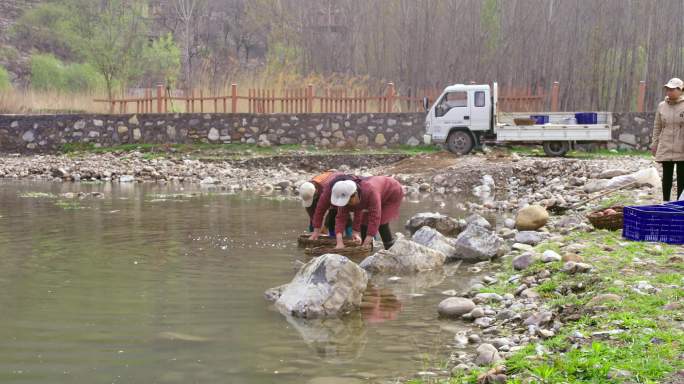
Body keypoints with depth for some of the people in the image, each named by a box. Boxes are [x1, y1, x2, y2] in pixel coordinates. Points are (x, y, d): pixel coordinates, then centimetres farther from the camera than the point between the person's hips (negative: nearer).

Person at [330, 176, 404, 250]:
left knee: (381, 222, -19)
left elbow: (374, 218, -46)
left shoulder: (370, 192, -45)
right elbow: (340, 218, -27)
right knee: (364, 221, -4)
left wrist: (365, 245, -46)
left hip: (393, 194, -6)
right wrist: (339, 243, -40)